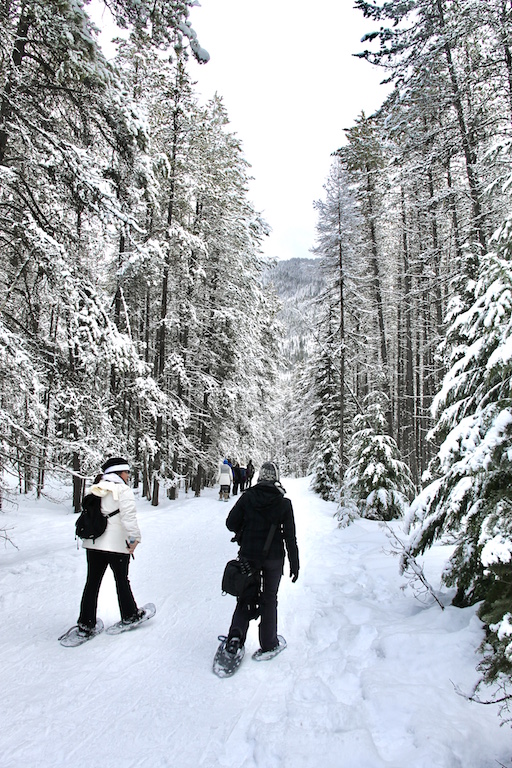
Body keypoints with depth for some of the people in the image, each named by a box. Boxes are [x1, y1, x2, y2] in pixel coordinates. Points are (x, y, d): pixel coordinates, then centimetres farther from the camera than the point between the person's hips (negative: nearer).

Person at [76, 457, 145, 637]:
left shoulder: (96, 491, 10)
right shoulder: (123, 490, -12)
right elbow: (128, 516, -21)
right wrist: (134, 537, -16)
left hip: (93, 544, 6)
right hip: (117, 545, -5)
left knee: (92, 582, 11)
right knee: (122, 581, 11)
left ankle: (85, 624, 13)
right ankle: (129, 615, 26)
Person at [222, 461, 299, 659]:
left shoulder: (247, 497, -8)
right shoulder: (283, 503, -10)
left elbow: (231, 523, -7)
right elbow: (290, 537, -7)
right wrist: (294, 564, 1)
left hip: (248, 555, 1)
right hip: (273, 558, -1)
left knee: (245, 596, 17)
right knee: (269, 599, 14)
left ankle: (236, 634, 0)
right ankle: (268, 644, 22)